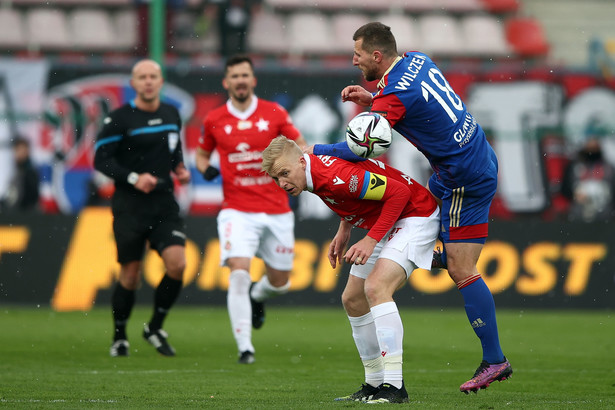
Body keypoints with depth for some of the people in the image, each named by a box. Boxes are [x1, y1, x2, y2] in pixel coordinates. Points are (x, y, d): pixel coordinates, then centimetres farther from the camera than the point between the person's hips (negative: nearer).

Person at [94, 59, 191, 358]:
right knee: (130, 274, 0)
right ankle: (119, 338, 18)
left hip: (164, 204, 4)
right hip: (129, 207, -4)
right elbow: (101, 159, -8)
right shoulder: (119, 119, -7)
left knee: (177, 264, -13)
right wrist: (133, 178, -19)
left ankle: (155, 328, 6)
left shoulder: (172, 114, 10)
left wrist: (180, 168, 5)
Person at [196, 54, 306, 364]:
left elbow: (301, 146, 8)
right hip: (237, 210, -1)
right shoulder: (215, 120, 3)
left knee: (280, 283, 9)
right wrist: (206, 168, -3)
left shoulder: (274, 113, 2)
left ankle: (257, 296, 47)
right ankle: (244, 347, -15)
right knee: (239, 273, -20)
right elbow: (202, 153, 20)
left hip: (276, 211, 1)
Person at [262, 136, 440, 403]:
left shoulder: (338, 177, -32)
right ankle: (375, 384, 19)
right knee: (352, 300, 10)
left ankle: (394, 387, -29)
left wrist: (371, 240, -28)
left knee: (375, 288, -28)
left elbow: (399, 192, -29)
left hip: (416, 216, -11)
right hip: (387, 223, 11)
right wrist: (344, 230, 9)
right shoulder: (315, 174, -3)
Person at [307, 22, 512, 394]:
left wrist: (313, 150, -6)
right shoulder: (417, 59, 5)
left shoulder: (394, 96, -21)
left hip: (467, 178, -10)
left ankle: (494, 360, -2)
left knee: (462, 270, -5)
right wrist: (370, 97, 10)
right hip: (480, 158, 10)